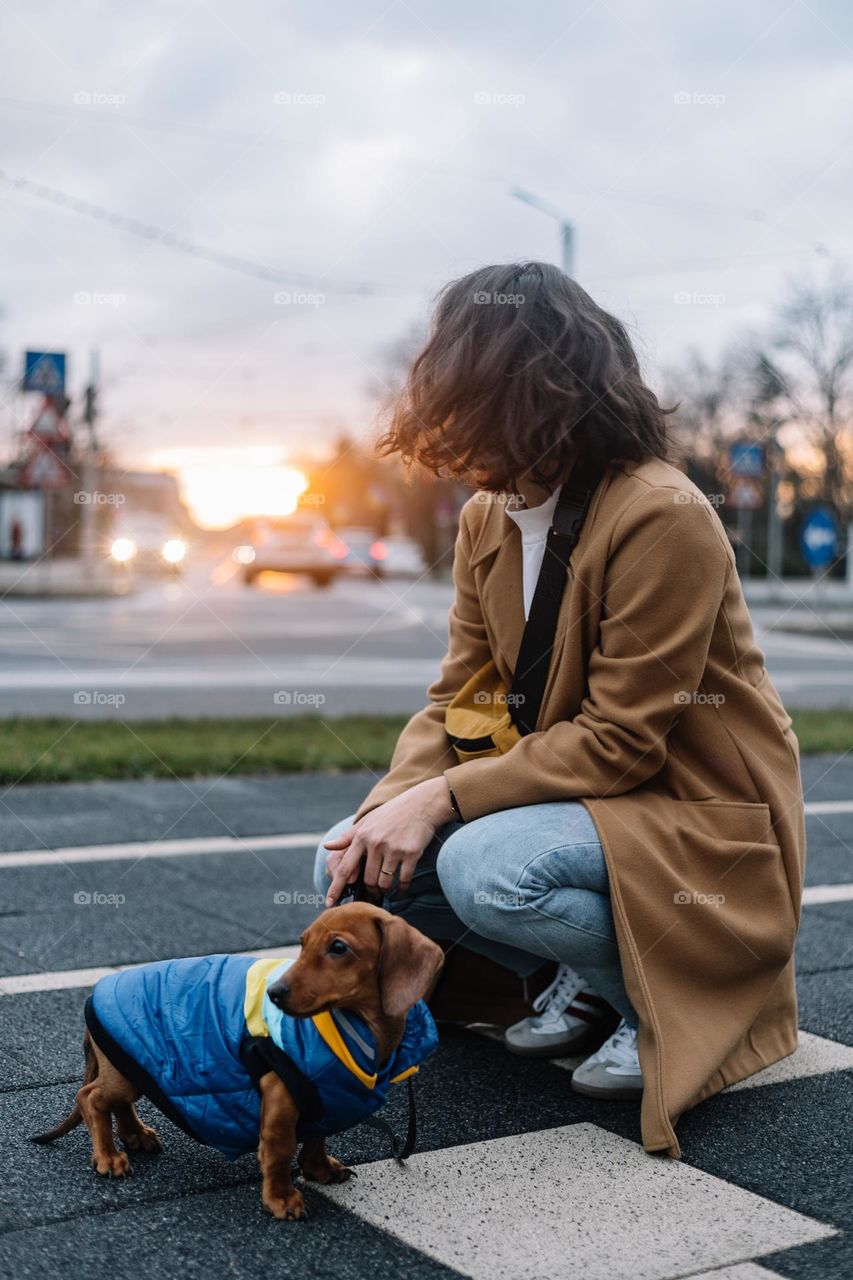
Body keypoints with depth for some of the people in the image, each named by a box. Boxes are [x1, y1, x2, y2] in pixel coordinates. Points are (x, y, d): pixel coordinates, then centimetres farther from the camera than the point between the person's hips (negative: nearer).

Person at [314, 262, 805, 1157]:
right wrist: (388, 808, -14)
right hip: (575, 789, 8)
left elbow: (621, 741, -23)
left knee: (487, 868, -33)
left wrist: (444, 796, -26)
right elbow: (457, 695, 3)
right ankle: (586, 981, 8)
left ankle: (663, 993, -4)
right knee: (351, 866, -6)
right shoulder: (487, 516, 2)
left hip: (698, 815, -8)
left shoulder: (662, 515, -23)